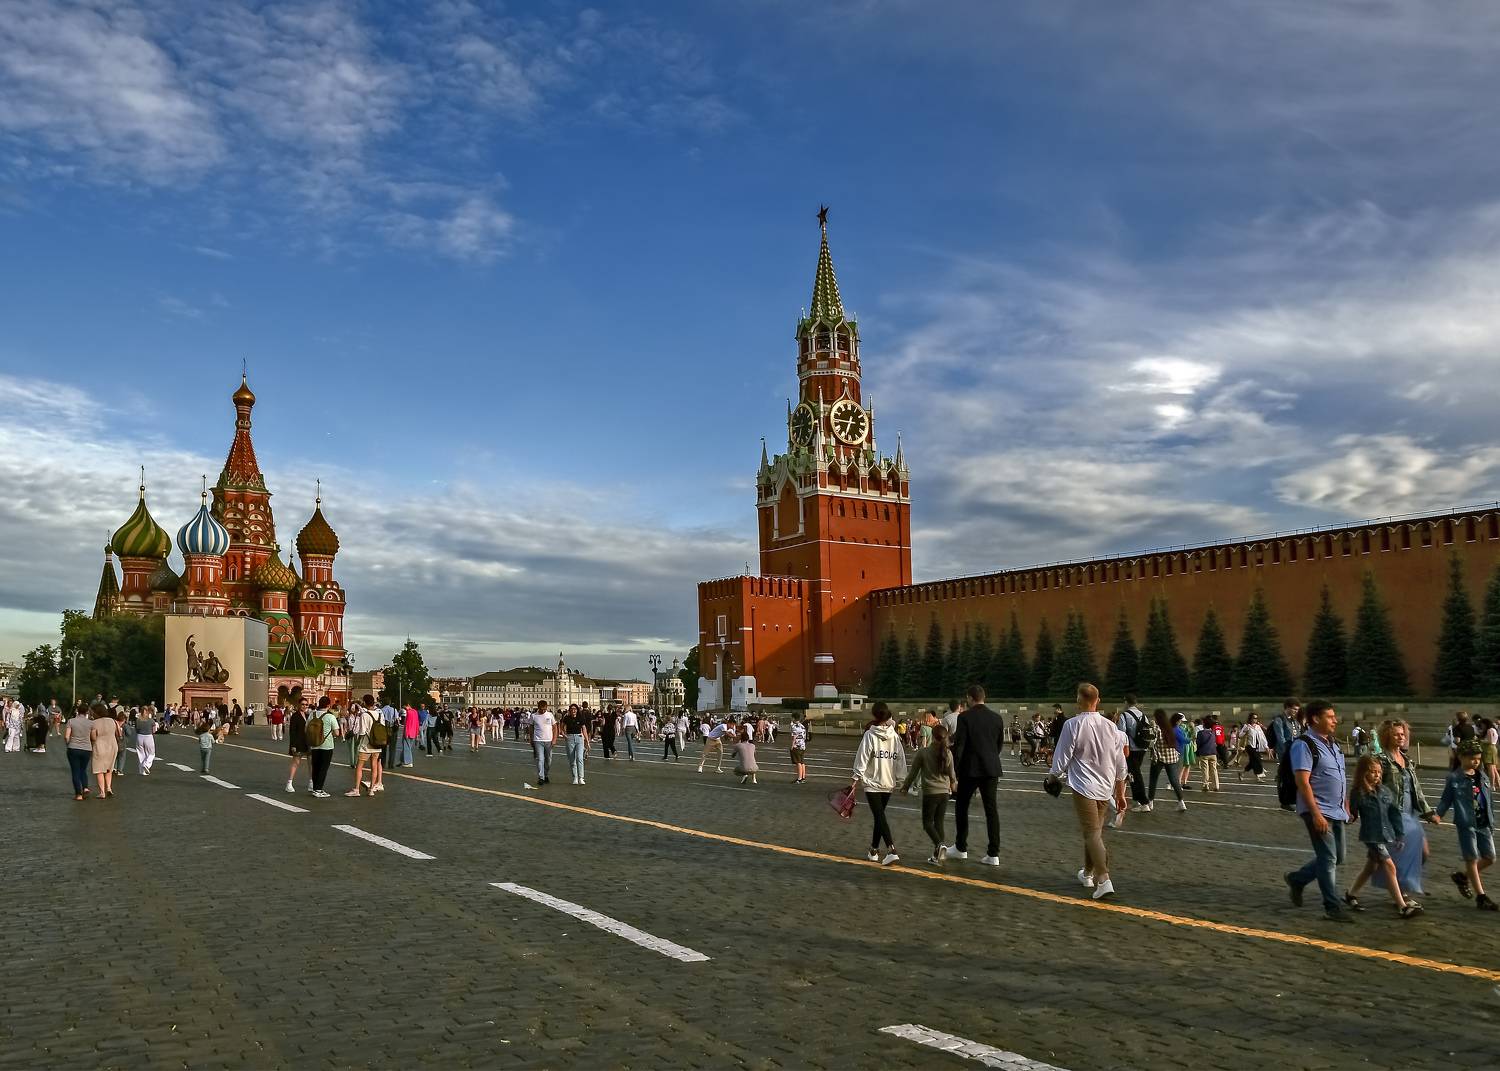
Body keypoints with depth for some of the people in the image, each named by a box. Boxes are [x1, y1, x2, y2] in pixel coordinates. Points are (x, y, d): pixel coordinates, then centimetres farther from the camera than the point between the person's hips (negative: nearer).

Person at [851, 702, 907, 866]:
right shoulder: (894, 736, 1)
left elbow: (862, 758, -11)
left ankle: (891, 850, -19)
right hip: (889, 783, 5)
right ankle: (874, 851, 24)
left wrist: (857, 778, -3)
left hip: (872, 783, -5)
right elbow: (901, 759, 4)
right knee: (879, 816, 16)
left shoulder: (870, 735, -12)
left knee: (879, 816, -6)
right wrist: (900, 780, 14)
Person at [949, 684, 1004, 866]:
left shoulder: (964, 717, -10)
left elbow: (959, 746, -12)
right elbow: (999, 745, 11)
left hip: (970, 769, -4)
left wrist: (953, 771, -8)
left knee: (961, 806, 13)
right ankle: (993, 854, 1)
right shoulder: (997, 718, 4)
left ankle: (961, 848, 21)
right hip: (991, 769, 4)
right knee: (991, 809, 4)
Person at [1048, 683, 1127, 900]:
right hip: (1105, 789, 5)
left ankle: (1103, 879, -18)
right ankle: (1088, 874, 33)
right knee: (1095, 831, 19)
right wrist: (1120, 793, 17)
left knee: (1092, 833, -5)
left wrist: (1055, 776, 11)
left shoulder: (1073, 725, -13)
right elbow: (1120, 765, 8)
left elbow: (1061, 759, -9)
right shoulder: (1110, 726, 3)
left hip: (1083, 786, -5)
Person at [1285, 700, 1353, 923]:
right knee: (1329, 859, -5)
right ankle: (1333, 908, 5)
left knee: (1337, 857, 14)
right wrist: (1316, 813, -24)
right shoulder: (1304, 744, -14)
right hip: (1319, 812, -9)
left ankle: (1296, 879, 30)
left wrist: (1346, 807, 19)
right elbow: (1303, 782, -20)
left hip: (1336, 812, 9)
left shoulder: (1333, 744, 14)